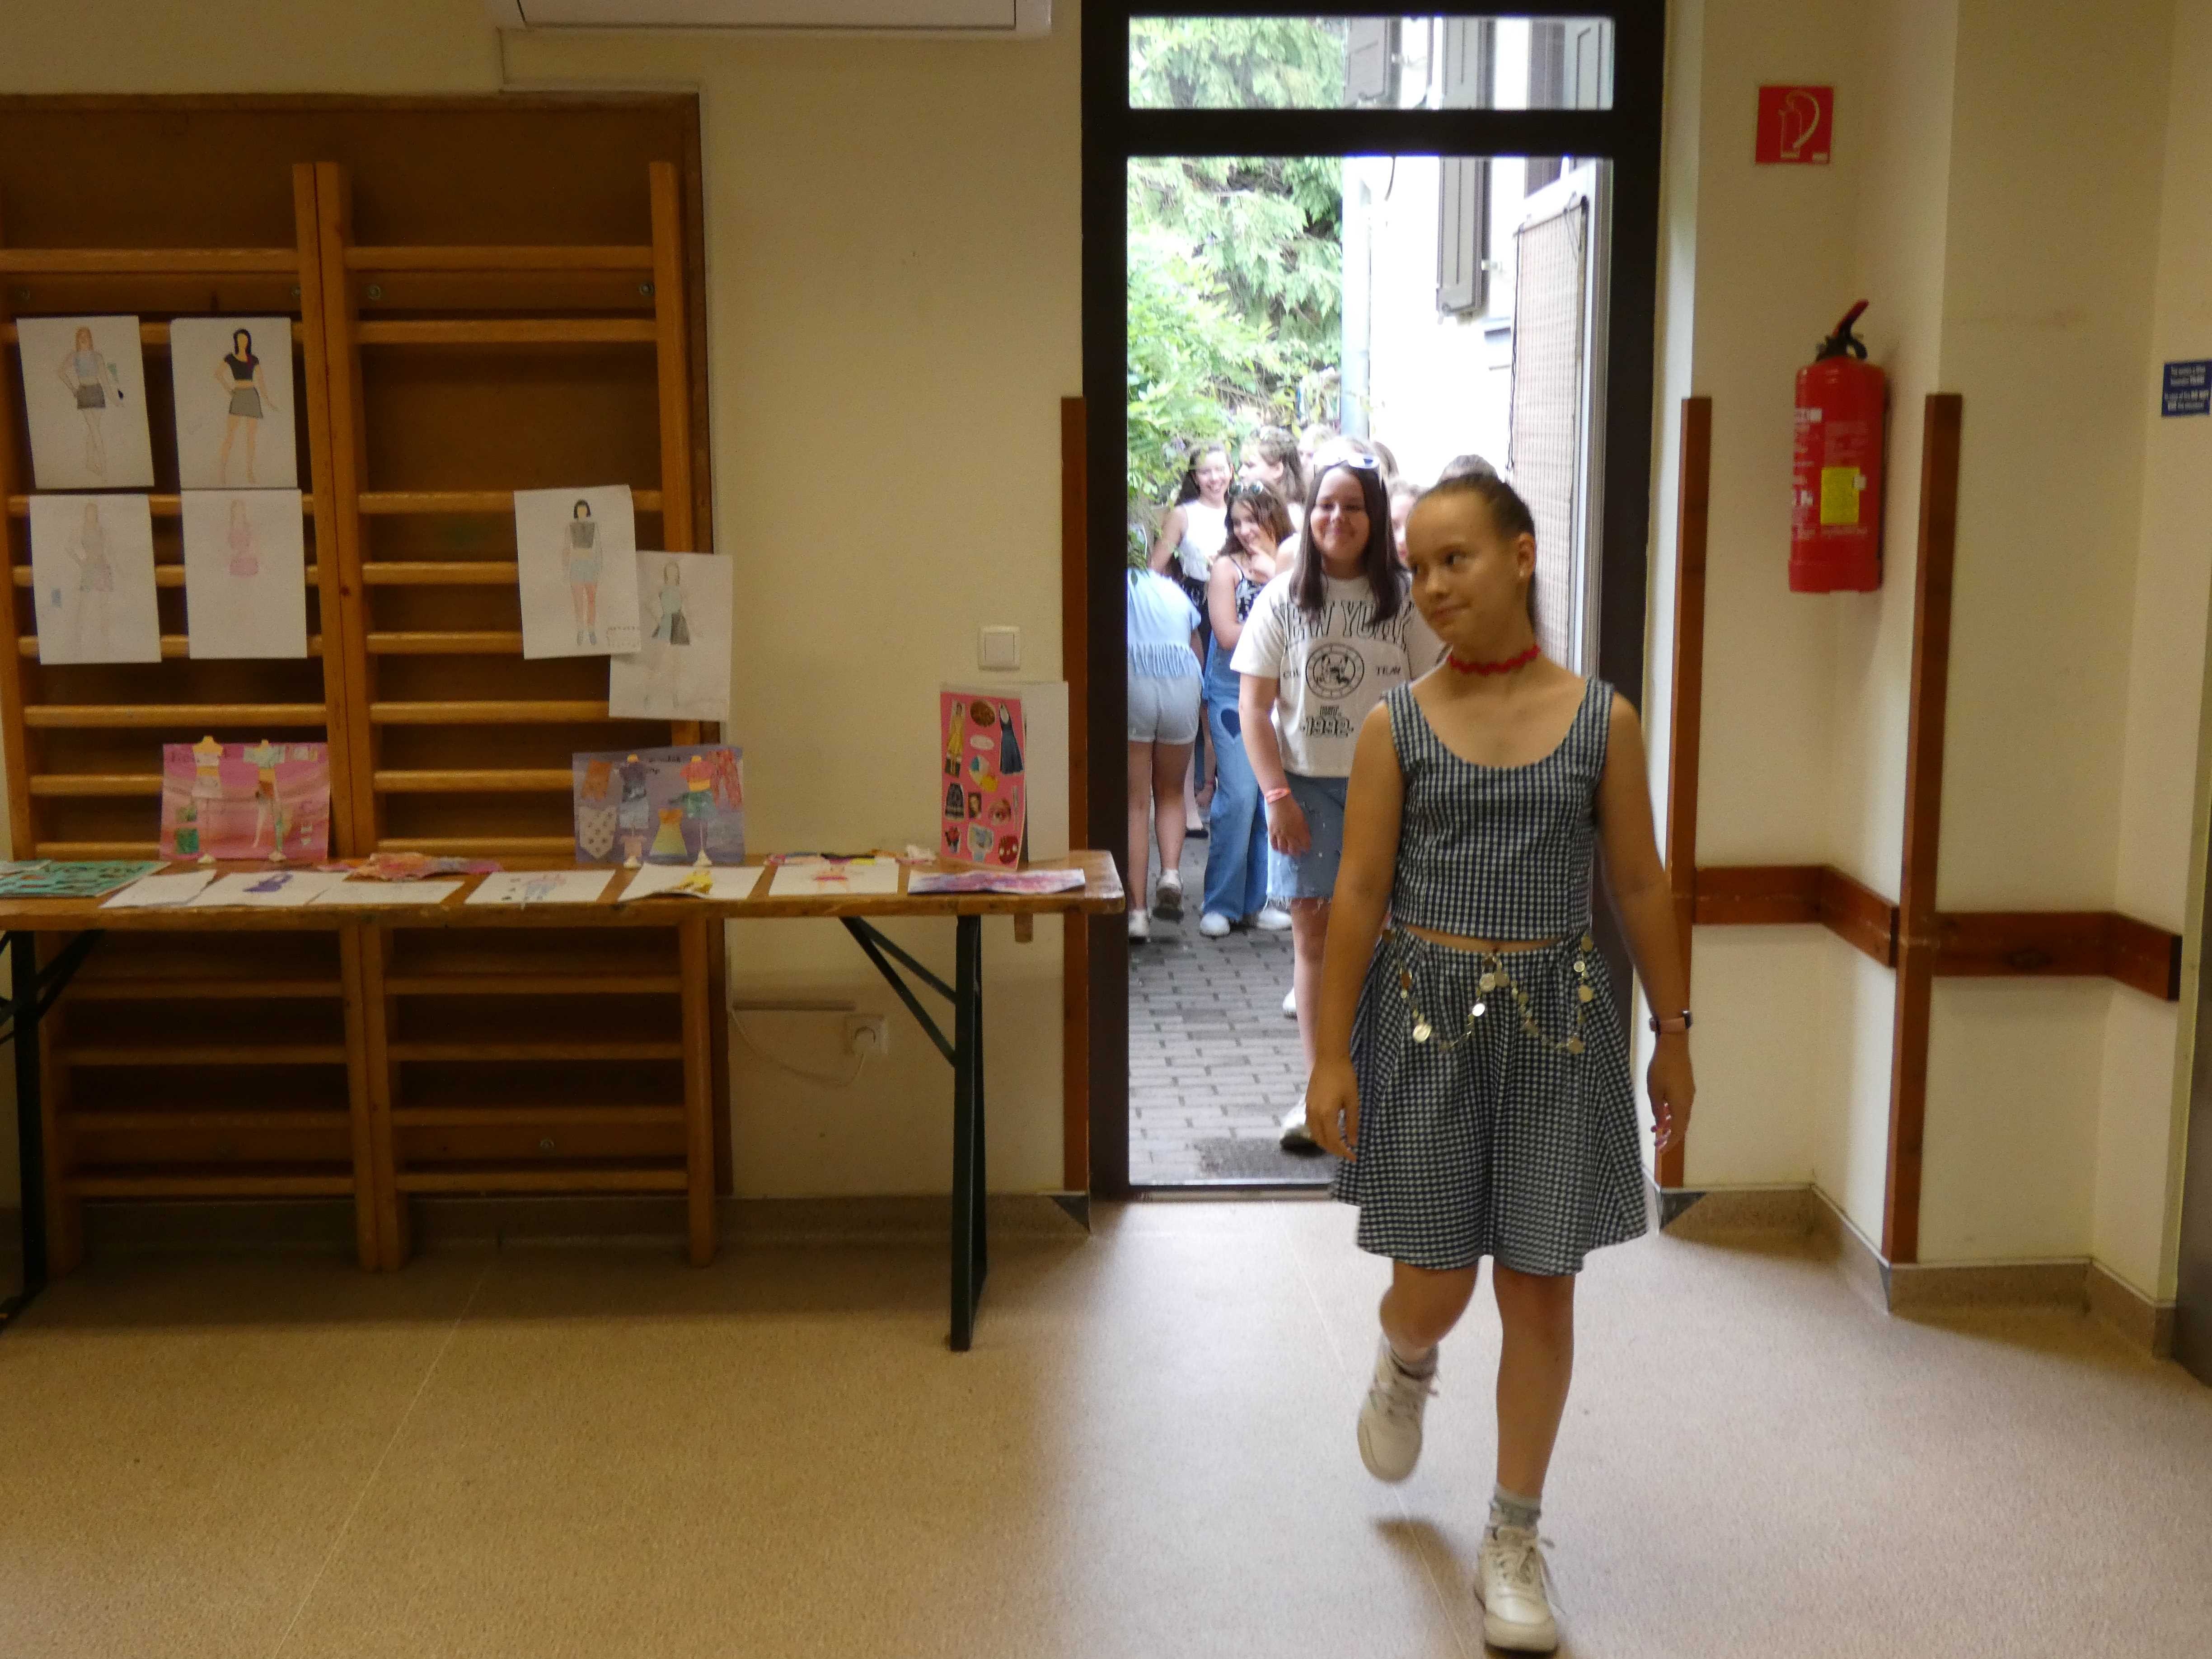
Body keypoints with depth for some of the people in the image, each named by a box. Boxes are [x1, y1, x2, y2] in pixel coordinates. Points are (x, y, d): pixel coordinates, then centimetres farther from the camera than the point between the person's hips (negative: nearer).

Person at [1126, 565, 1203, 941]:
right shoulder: (1174, 592, 25)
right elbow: (1198, 654, 25)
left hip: (1130, 687, -2)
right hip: (1182, 686, 3)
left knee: (1136, 803, 3)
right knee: (1170, 794, 21)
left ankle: (1138, 910, -1)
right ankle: (1171, 873, -4)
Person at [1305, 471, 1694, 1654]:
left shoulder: (1601, 720, 0)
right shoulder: (1396, 723, -2)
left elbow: (1639, 889, 5)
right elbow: (1360, 893, -2)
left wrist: (1672, 1038, 7)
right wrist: (1332, 1053, -4)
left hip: (1557, 1023, 1)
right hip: (1426, 1016, 0)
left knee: (1540, 1287, 5)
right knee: (1433, 1283, 4)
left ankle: (1514, 1541, 22)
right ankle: (1405, 1366, 43)